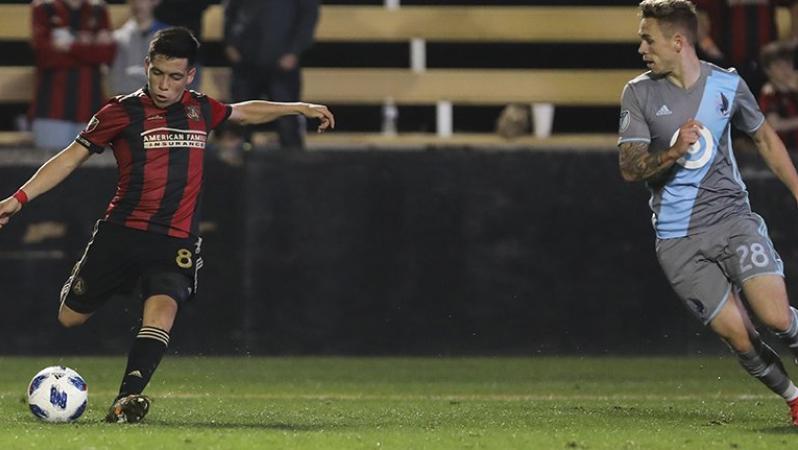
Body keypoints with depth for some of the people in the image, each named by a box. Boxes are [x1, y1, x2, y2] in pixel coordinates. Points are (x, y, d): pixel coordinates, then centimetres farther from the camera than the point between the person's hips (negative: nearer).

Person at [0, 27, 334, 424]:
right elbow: (71, 157, 2)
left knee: (162, 310, -26)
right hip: (121, 233, -1)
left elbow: (246, 111, 33)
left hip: (176, 242, 1)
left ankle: (128, 399, -36)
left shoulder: (200, 109, 12)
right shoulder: (122, 112, 0)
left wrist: (300, 108, 34)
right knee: (69, 319, 1)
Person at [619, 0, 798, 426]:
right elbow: (629, 168, -6)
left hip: (733, 218, 0)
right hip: (679, 240, 0)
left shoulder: (727, 84, 3)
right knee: (738, 336, -7)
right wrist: (672, 153, -25)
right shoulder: (639, 94, -1)